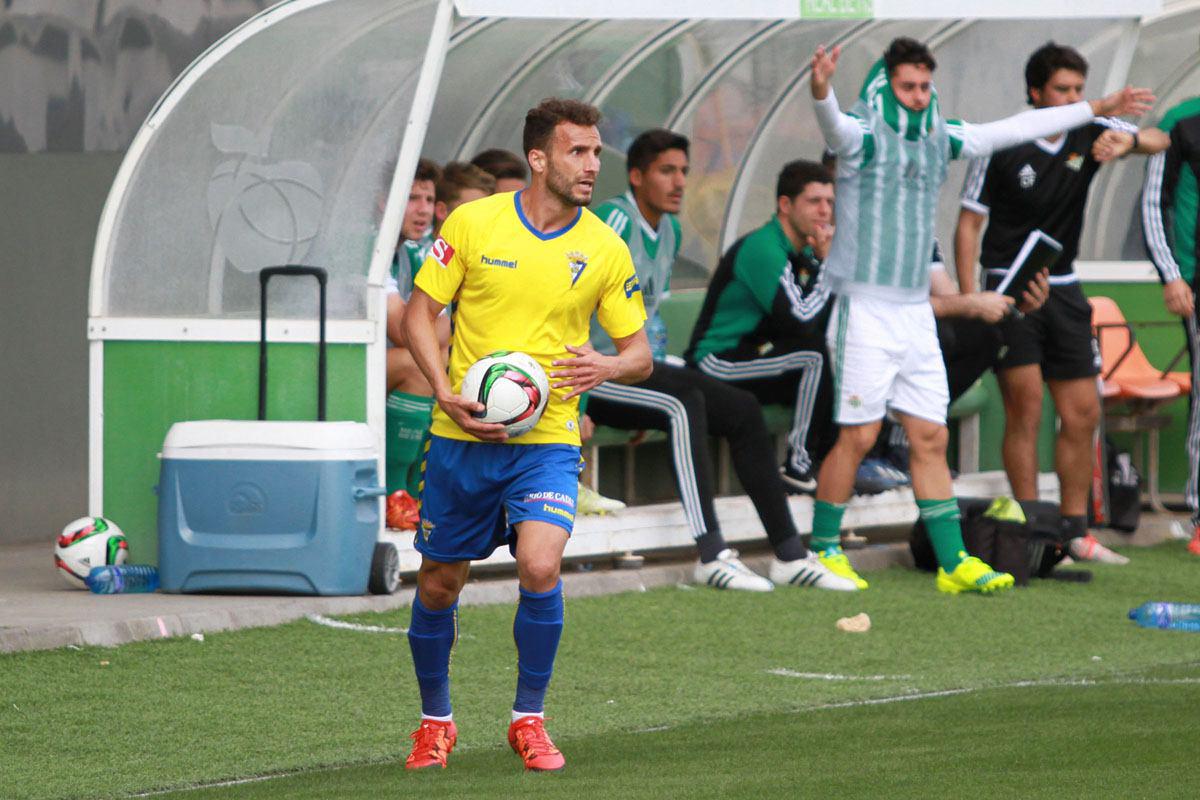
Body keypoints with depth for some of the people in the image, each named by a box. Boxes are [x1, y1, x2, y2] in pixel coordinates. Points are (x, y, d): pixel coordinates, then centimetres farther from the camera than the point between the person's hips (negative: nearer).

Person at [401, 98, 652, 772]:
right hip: (463, 438, 1)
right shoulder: (473, 223, -4)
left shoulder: (606, 250, 0)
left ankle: (529, 718, -1)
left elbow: (640, 353, 6)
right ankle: (436, 721, 31)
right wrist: (446, 393, -12)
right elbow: (421, 311, 2)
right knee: (439, 585, 8)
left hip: (548, 442, 0)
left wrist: (606, 367, -17)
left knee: (541, 569, -21)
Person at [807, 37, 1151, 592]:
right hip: (865, 310, -6)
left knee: (930, 438, 5)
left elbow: (1014, 130, 19)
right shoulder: (863, 134, -8)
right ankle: (823, 549, 8)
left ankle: (953, 562, 7)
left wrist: (1098, 109, 23)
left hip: (915, 312, 6)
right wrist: (821, 94, -55)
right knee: (858, 436, -6)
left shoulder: (939, 139, 12)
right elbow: (834, 127, -31)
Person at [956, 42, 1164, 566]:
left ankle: (1073, 530, 13)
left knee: (1083, 413, 5)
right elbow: (969, 223, -5)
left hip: (1062, 289, 5)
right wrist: (969, 297, -13)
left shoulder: (1090, 133, 1)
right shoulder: (1000, 147, -9)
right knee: (1025, 403, -13)